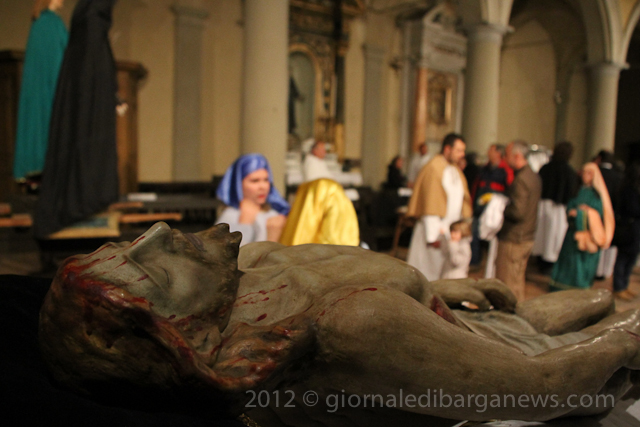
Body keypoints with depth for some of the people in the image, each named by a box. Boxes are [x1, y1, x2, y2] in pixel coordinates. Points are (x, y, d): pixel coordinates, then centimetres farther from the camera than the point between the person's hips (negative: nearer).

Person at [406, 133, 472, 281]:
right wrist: (434, 234, -18)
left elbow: (463, 199, 16)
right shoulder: (434, 169, -14)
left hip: (452, 232, 8)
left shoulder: (456, 170, 12)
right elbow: (430, 204, -17)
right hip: (435, 229, -8)